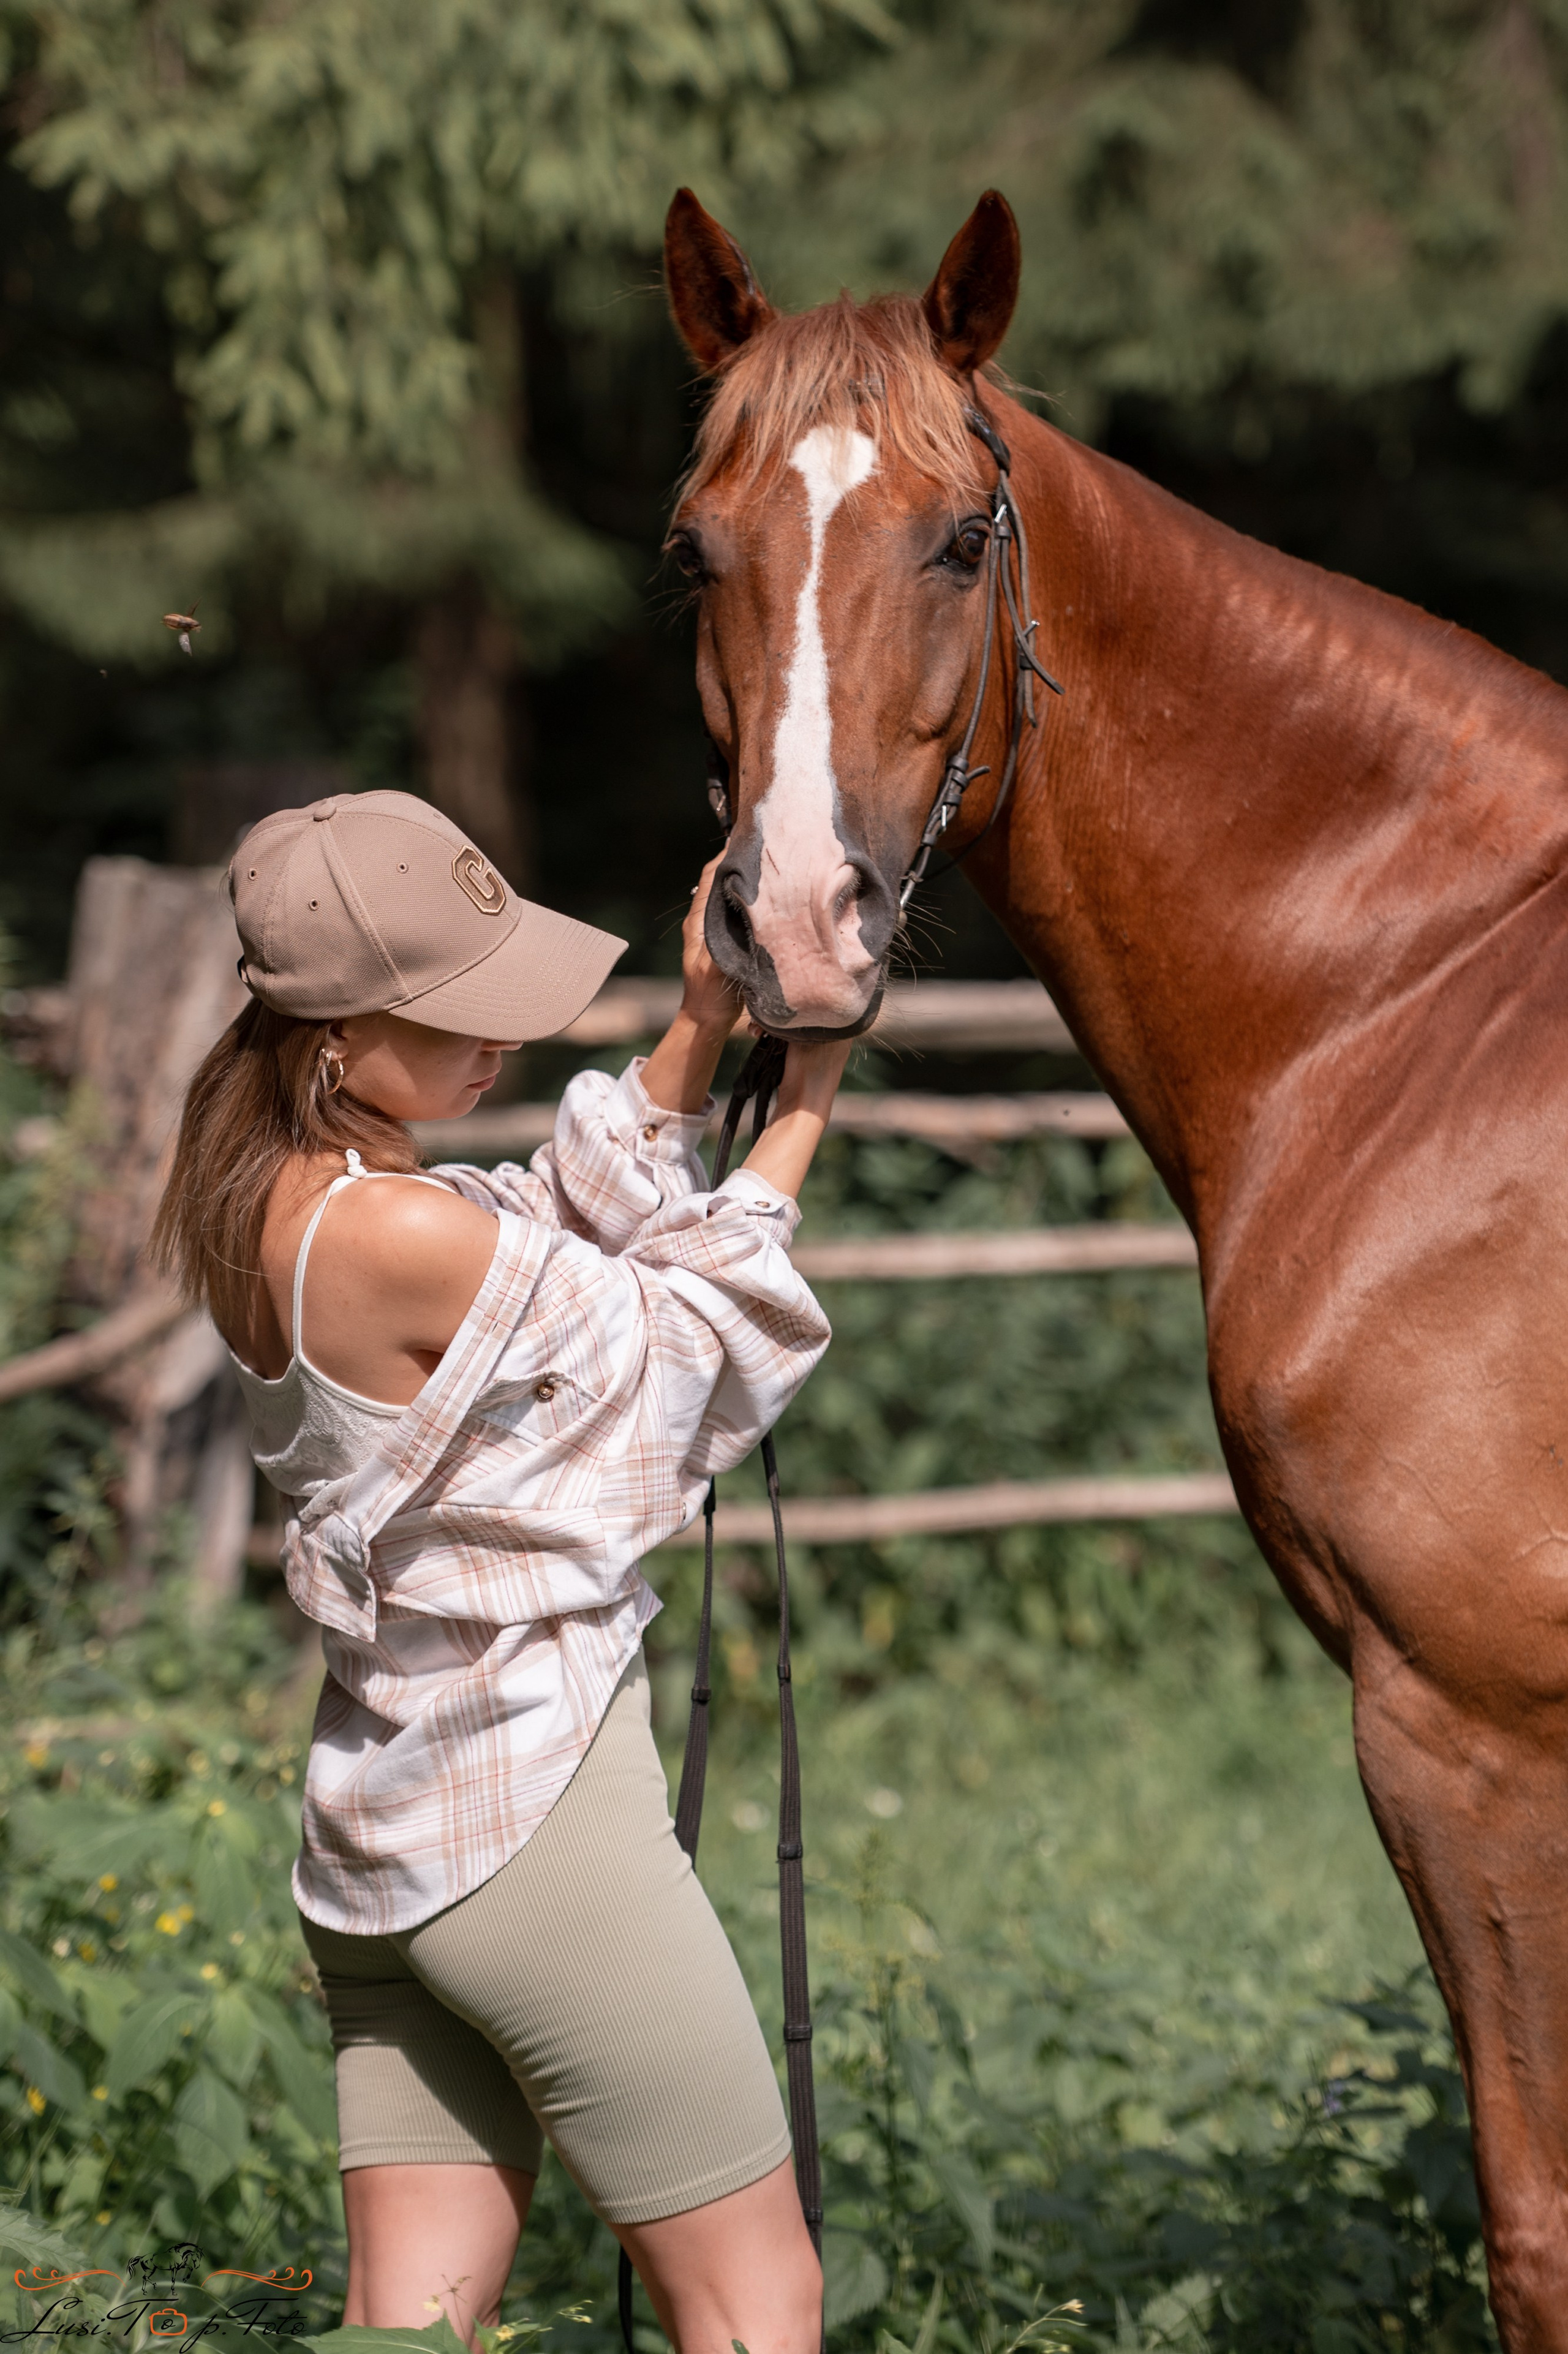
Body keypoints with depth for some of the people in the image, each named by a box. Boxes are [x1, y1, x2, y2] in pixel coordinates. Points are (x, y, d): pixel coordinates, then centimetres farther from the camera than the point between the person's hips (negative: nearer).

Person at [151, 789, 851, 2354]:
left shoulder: (269, 1201, 3)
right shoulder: (404, 1240, -24)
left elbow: (577, 1226, 15)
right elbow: (683, 1349, -9)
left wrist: (696, 1040, 3)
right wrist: (799, 1113, 1)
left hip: (379, 1839, 9)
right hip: (538, 1810, -9)